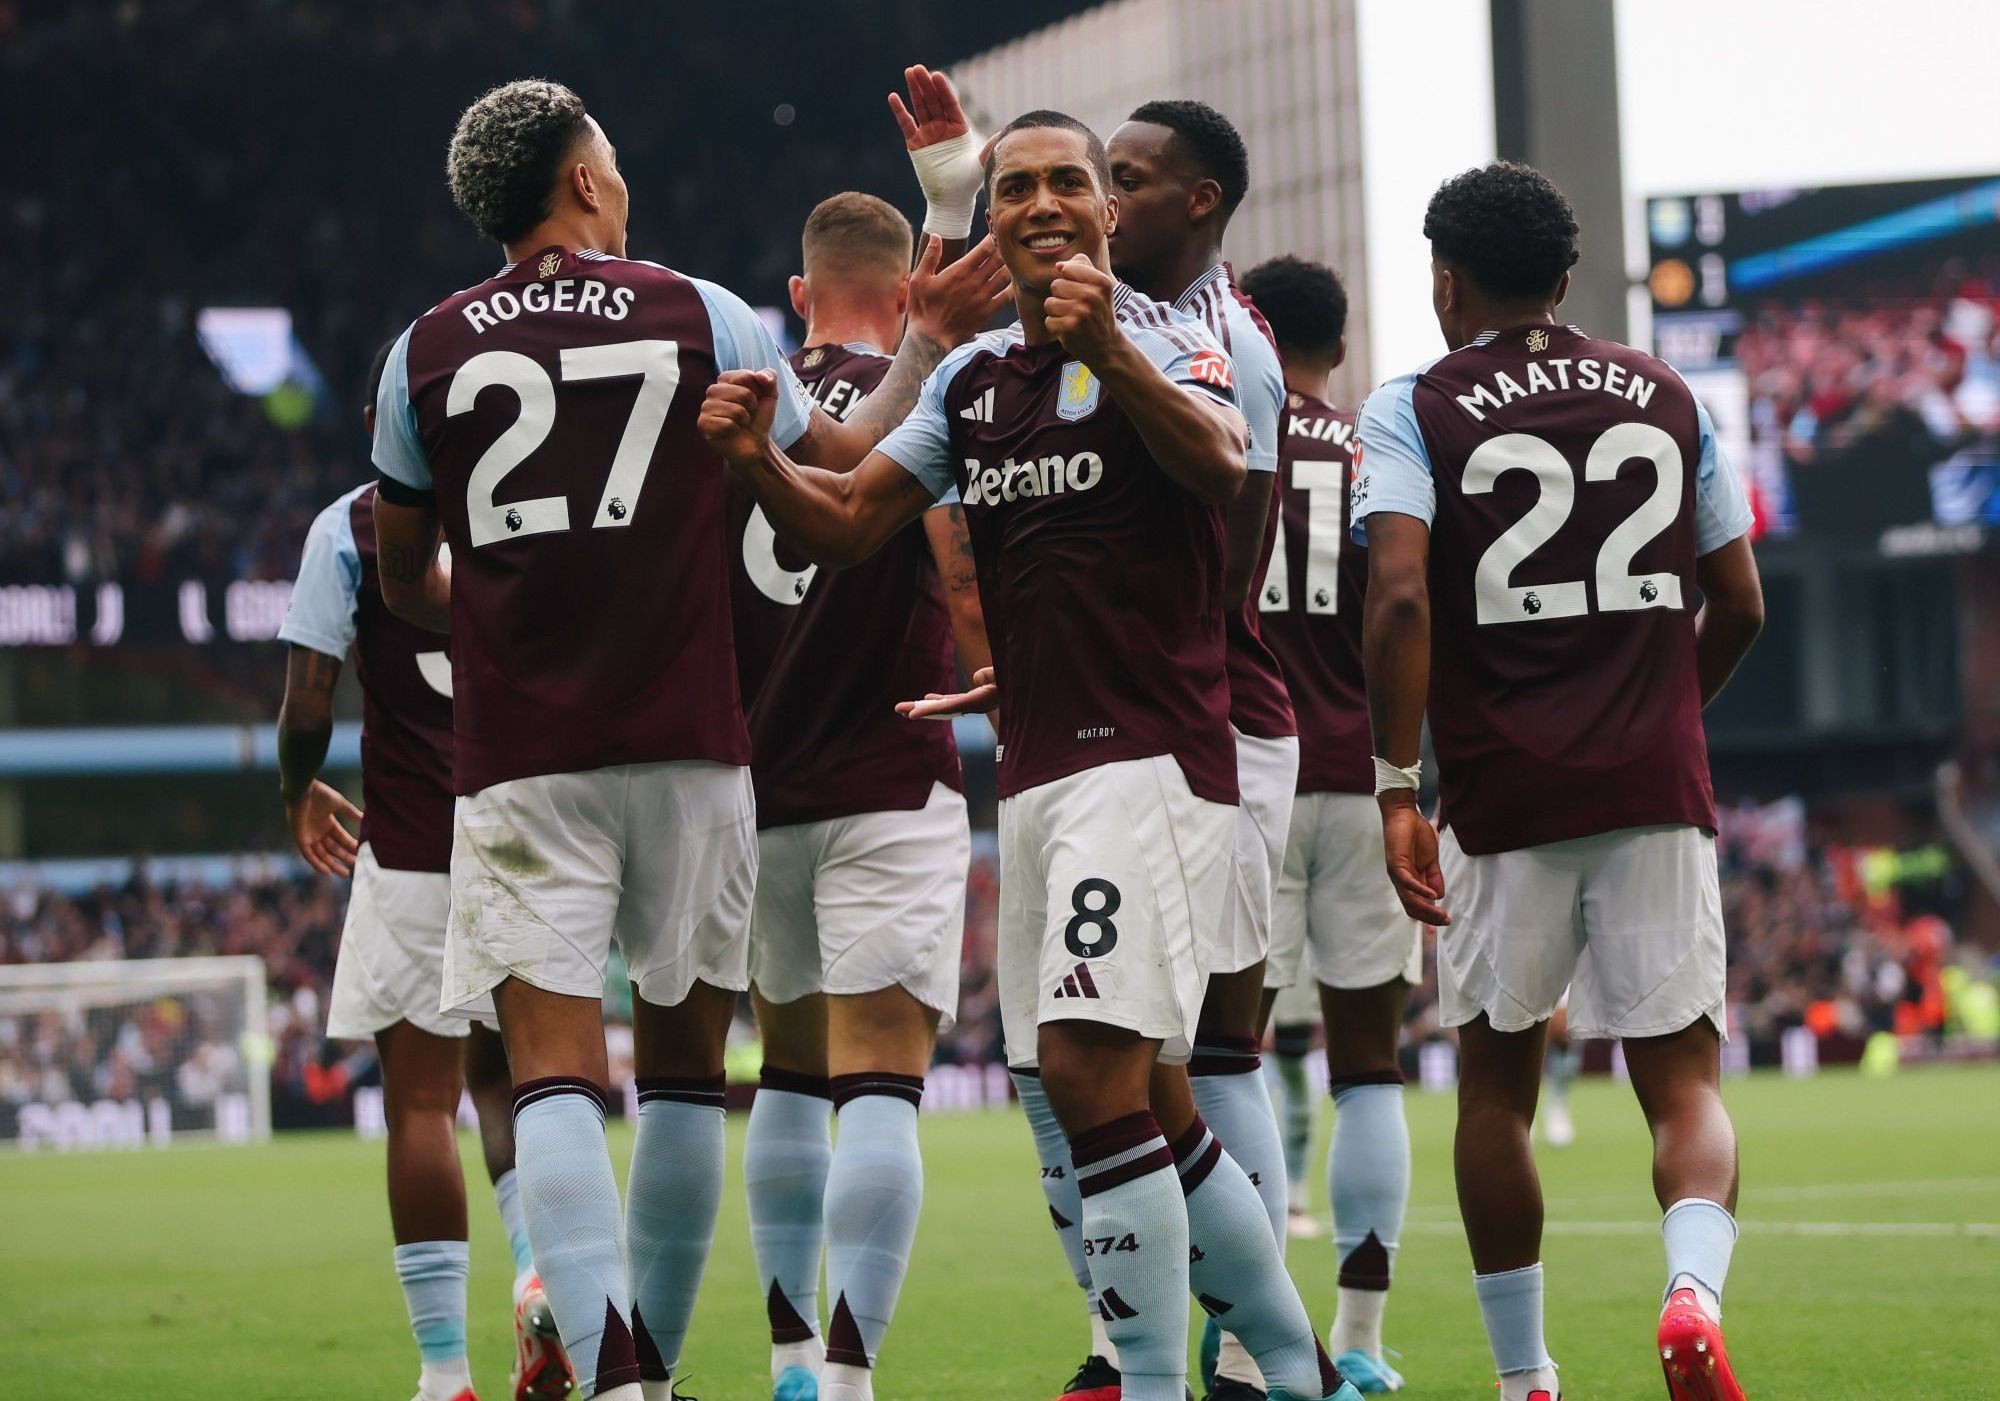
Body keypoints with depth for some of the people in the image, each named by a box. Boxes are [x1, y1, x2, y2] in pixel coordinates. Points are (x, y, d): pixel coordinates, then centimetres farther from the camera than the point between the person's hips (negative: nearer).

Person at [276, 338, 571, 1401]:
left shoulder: (352, 526, -1)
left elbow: (308, 695, -5)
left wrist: (300, 794, 14)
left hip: (413, 846, -3)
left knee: (421, 1100, 0)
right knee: (506, 1074, 18)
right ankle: (540, 1269, -8)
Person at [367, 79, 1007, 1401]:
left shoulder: (428, 353, 5)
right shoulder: (704, 319, 2)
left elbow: (405, 582, 16)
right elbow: (841, 471, 15)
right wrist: (926, 347, 27)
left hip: (518, 755, 0)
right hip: (685, 745, 0)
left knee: (556, 1070, -5)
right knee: (683, 1062, 11)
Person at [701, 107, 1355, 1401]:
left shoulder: (1161, 340, -6)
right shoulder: (973, 380, 16)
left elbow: (1219, 465, -27)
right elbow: (844, 525, 13)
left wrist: (1108, 349, -44)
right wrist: (757, 459, -8)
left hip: (1150, 751, -8)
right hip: (1037, 771, 8)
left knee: (1092, 1074, -18)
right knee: (1151, 1108, 11)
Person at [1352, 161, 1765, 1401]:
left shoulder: (1414, 412, 0)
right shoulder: (1666, 396, 11)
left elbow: (1400, 598, -15)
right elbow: (1739, 605, 12)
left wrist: (1398, 787, -12)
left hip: (1504, 797, -2)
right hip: (1659, 790, 2)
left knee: (1498, 1082, 15)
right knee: (1686, 1078, 3)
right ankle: (1695, 1289, -27)